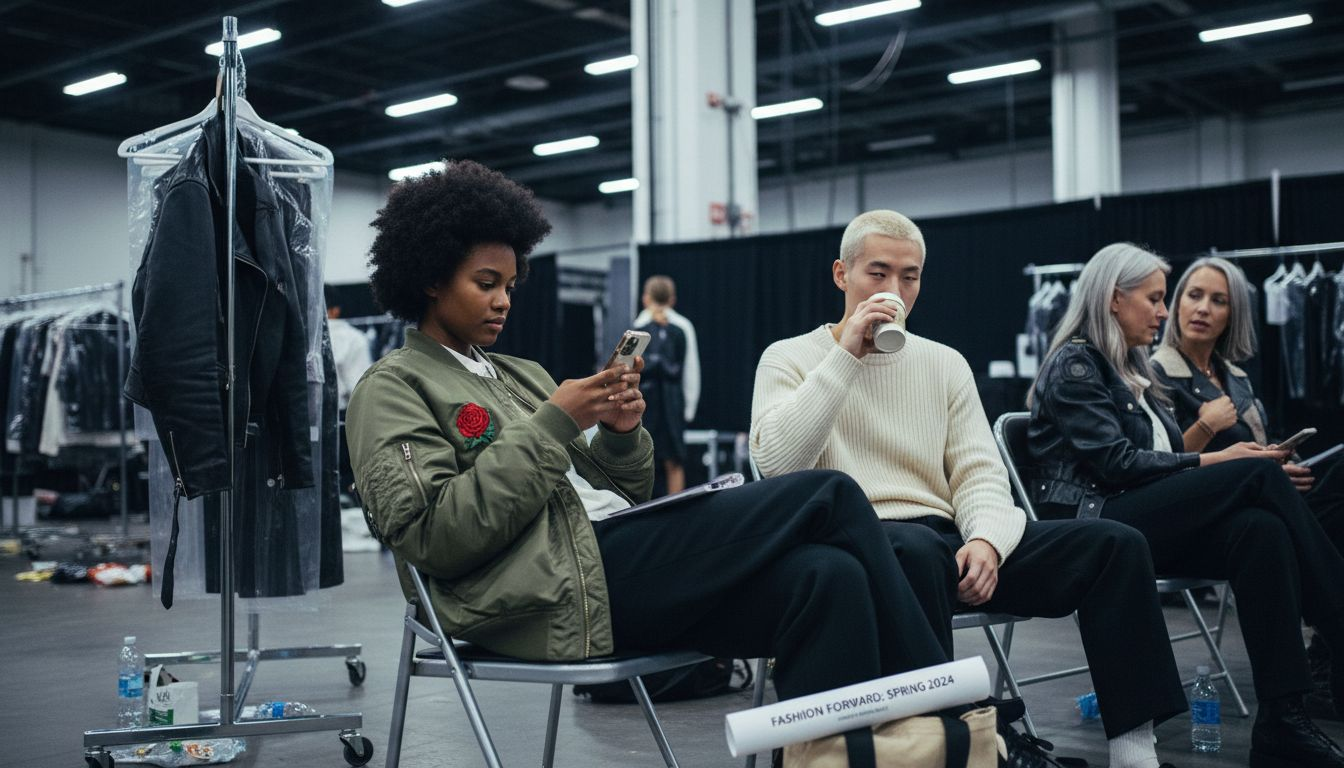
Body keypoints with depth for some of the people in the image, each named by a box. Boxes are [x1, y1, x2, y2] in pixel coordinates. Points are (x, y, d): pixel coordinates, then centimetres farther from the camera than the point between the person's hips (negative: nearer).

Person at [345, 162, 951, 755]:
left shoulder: (521, 374, 26)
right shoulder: (393, 388, 4)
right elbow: (433, 536, -12)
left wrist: (621, 433, 0)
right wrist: (551, 426, -12)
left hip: (619, 544, 8)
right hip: (563, 589, -7)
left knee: (827, 576, -20)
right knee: (828, 496, -17)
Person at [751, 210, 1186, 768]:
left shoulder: (945, 364, 17)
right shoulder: (790, 359, 5)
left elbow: (979, 471, 9)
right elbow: (776, 462, -13)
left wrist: (985, 539, -14)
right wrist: (846, 356, -14)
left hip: (948, 541, 5)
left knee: (1116, 544, -12)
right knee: (914, 548, -41)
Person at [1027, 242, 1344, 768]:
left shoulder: (1131, 369, 25)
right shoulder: (1074, 364, -2)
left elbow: (1158, 456, 20)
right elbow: (1113, 461, -13)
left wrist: (1219, 465, 3)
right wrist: (1210, 463, -11)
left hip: (1138, 519, 8)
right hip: (1090, 530, -8)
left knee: (1261, 529, -26)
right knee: (1260, 474, -22)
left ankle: (1282, 723, -31)